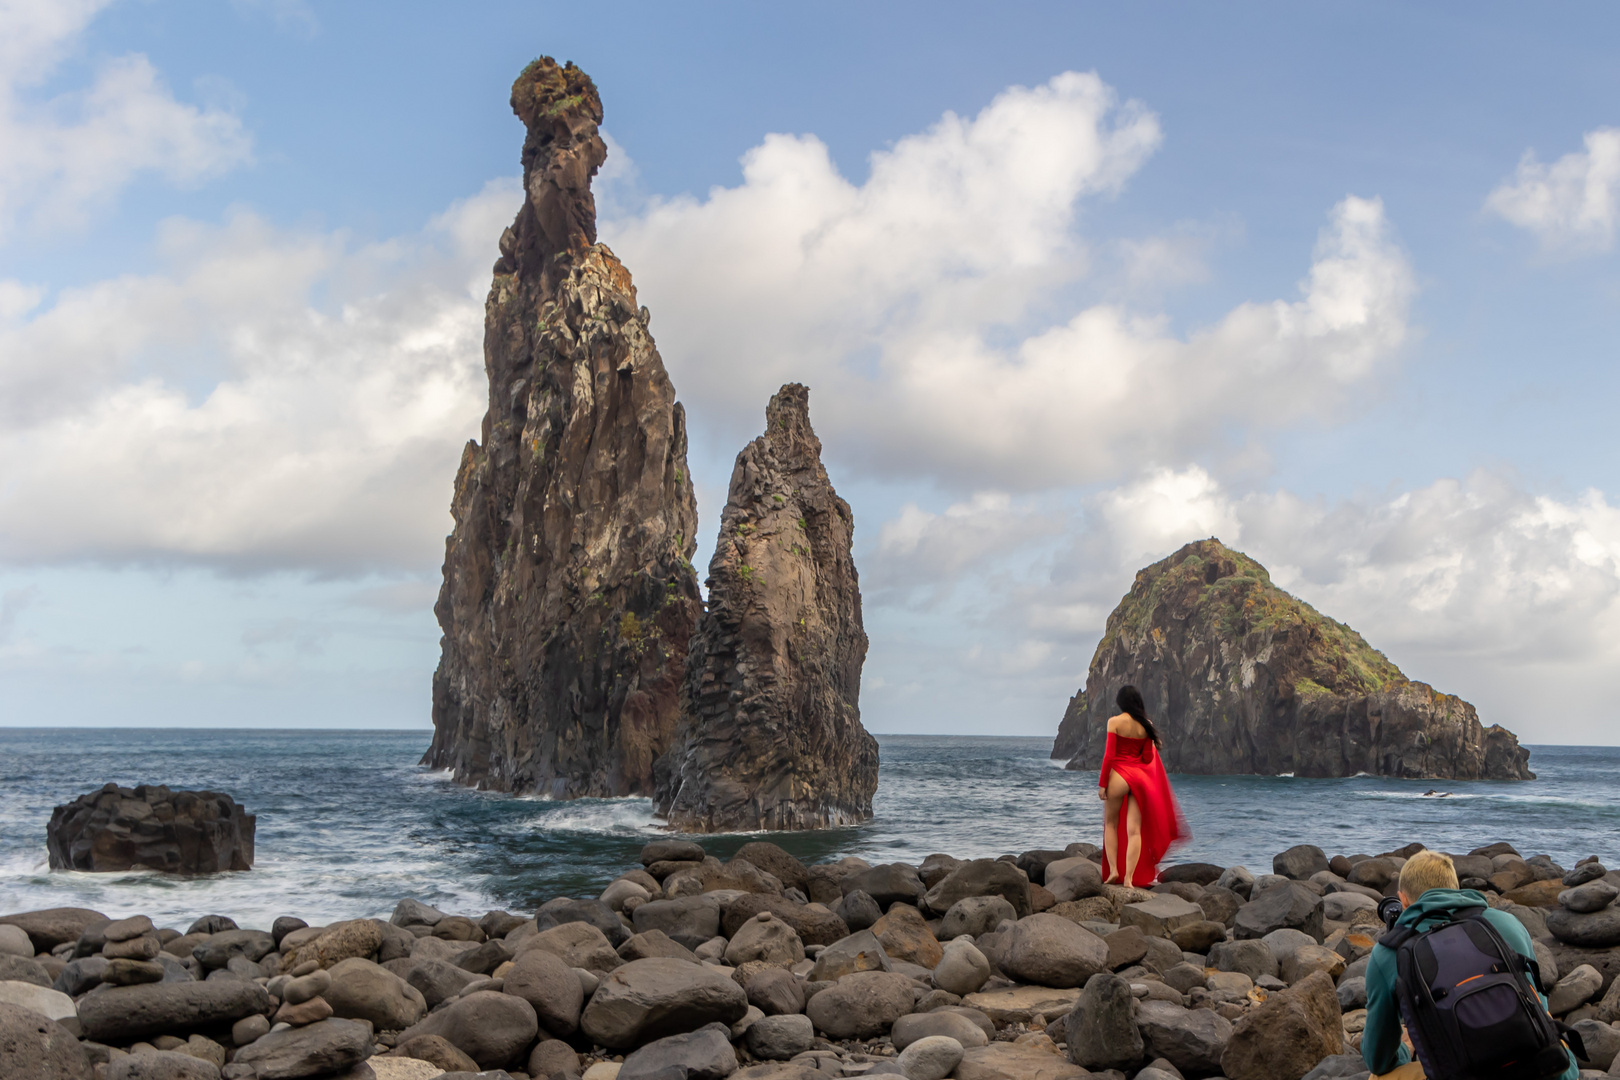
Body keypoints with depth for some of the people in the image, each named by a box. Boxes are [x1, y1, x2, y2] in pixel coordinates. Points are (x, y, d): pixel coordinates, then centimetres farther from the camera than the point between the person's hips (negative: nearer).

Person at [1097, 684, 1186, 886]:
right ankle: (1129, 877, -4)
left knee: (1111, 824, 14)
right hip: (1140, 777, 3)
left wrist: (1102, 783, -4)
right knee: (1134, 830, 2)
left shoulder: (1115, 722, -6)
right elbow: (1148, 757, 9)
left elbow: (1109, 754, -8)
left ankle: (1113, 870, 4)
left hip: (1119, 775, -3)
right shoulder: (1146, 725, 5)